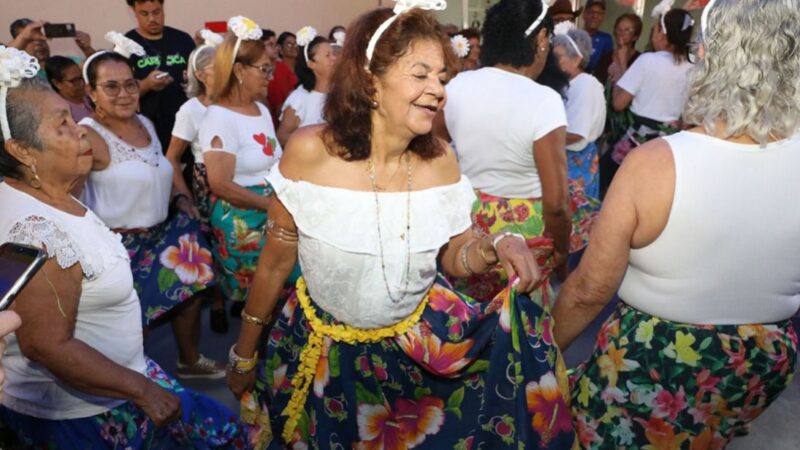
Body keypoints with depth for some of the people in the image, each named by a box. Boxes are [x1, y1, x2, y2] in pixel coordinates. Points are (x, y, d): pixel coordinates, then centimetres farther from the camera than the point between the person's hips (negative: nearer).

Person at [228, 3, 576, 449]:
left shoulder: (441, 160, -12)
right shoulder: (311, 151, -20)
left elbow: (455, 257, 0)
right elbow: (276, 262, -9)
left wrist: (496, 245, -24)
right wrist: (244, 355, 1)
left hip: (422, 340, 2)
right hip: (321, 349, -2)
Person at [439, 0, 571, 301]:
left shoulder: (457, 86, -7)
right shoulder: (543, 101, -20)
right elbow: (555, 203, -20)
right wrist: (562, 250, -3)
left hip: (465, 220, 4)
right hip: (525, 229, -4)